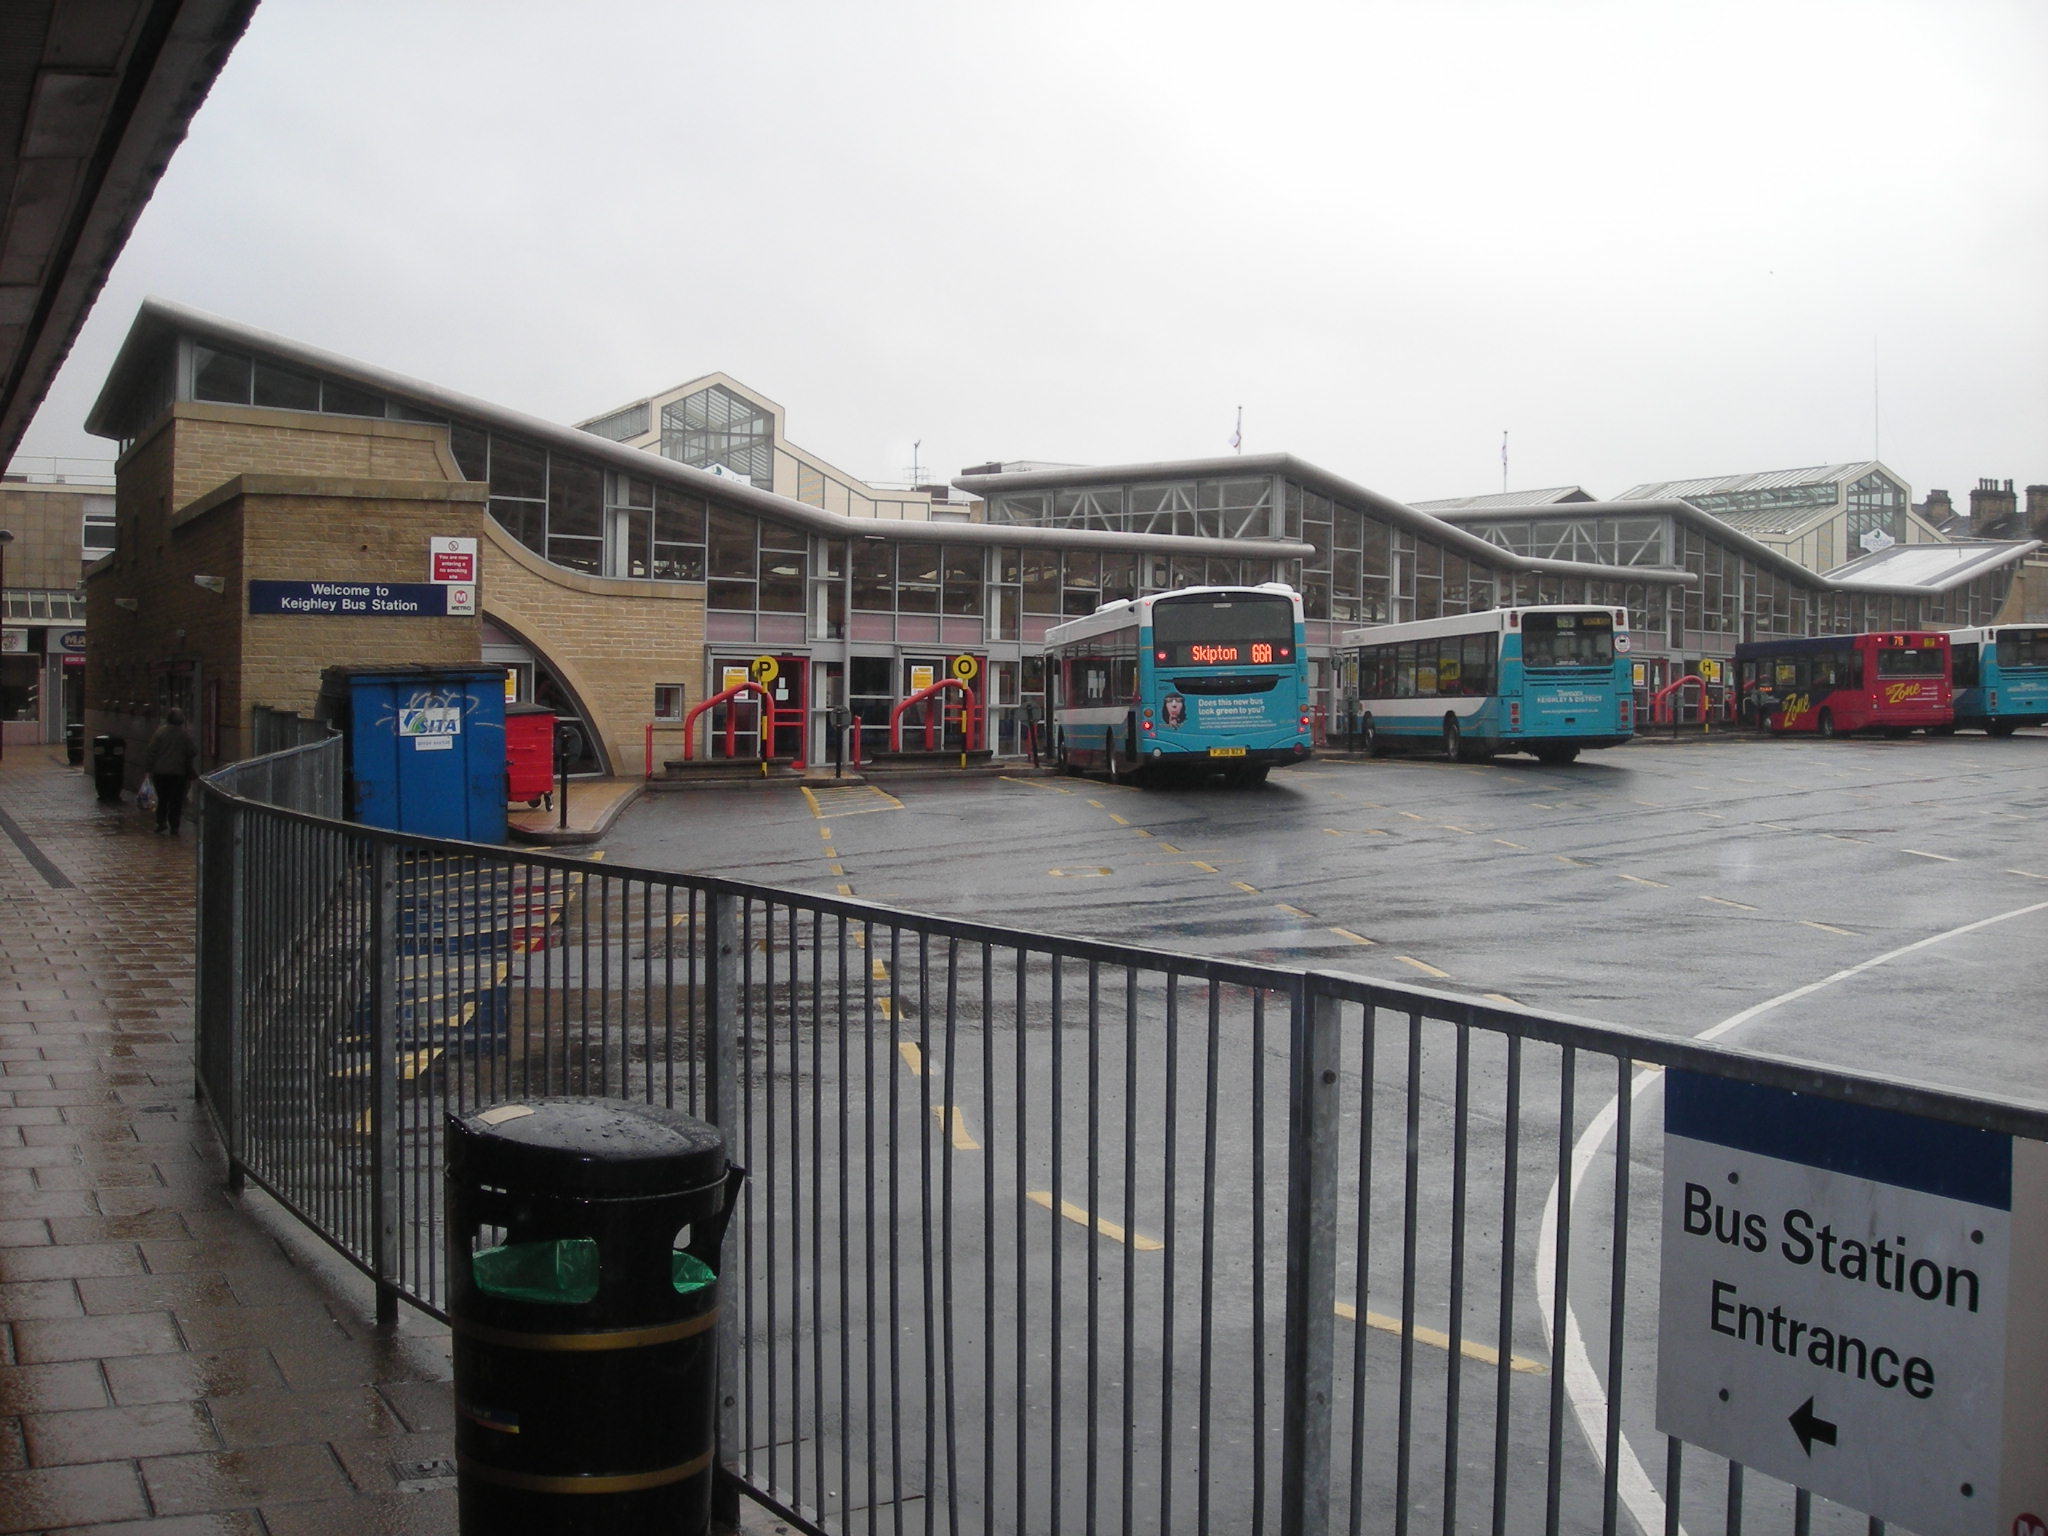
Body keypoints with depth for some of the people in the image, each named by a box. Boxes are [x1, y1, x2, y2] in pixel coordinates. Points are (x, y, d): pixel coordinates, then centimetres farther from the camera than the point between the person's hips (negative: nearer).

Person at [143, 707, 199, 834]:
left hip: (160, 772, 1)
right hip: (178, 773, -1)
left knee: (162, 800, 11)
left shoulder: (160, 732, -4)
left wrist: (148, 769, 1)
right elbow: (193, 752, 0)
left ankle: (161, 825, 4)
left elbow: (151, 752, -4)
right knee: (176, 801, 4)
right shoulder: (185, 734, -4)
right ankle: (173, 828, 2)